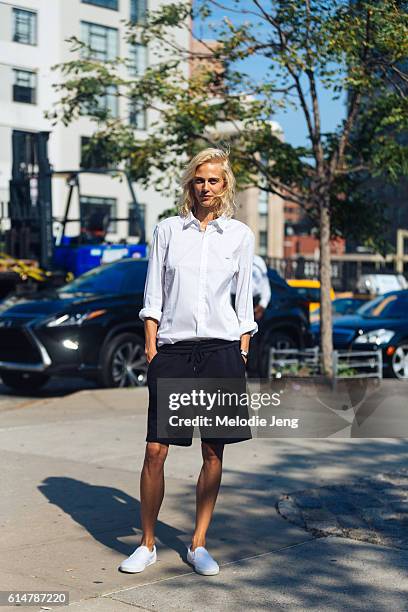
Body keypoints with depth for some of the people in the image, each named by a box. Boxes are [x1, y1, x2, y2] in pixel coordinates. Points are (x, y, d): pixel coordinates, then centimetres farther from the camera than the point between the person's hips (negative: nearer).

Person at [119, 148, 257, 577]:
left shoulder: (240, 235, 8)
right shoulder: (167, 230, 7)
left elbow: (244, 301, 10)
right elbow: (153, 295, 7)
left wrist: (243, 354, 4)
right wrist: (151, 346, -1)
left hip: (221, 348, 1)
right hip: (173, 348, 0)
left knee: (213, 453, 3)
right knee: (155, 450, -3)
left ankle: (198, 544, 16)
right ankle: (147, 544, 11)